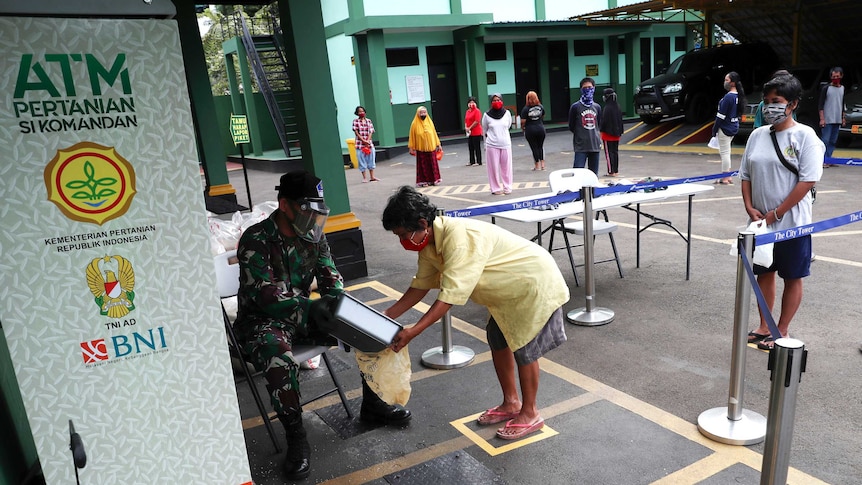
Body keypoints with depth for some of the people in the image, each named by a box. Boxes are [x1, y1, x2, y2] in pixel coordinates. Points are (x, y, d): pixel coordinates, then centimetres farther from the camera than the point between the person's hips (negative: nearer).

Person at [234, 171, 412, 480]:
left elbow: (329, 276, 3)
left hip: (304, 314, 6)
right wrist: (310, 307, -37)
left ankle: (371, 404, 10)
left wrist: (335, 297, -20)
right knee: (280, 361, -38)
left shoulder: (313, 236, 0)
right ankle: (295, 437, -16)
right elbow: (262, 293, -26)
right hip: (263, 322, -6)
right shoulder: (256, 240, -19)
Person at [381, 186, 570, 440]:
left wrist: (412, 332, -36)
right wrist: (387, 315, -1)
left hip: (535, 283, -9)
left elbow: (450, 295, -37)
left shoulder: (458, 237, -35)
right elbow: (420, 286, 3)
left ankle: (530, 414, 20)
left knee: (523, 348, 0)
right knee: (498, 340, 15)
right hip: (511, 287, 9)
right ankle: (511, 402, 31)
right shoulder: (430, 242, -6)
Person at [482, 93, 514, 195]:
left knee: (506, 167, 6)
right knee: (494, 168, 2)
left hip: (506, 144, 2)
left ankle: (507, 187, 17)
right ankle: (496, 188, 11)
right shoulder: (487, 115, -4)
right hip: (492, 145, -1)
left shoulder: (507, 113, 0)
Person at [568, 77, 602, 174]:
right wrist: (580, 135, 11)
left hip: (595, 145, 5)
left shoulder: (597, 107, 10)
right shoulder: (575, 107, -4)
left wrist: (595, 136, 13)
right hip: (581, 147, -5)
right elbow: (571, 127, 3)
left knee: (594, 174, 9)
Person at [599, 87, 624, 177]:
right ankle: (616, 171, 18)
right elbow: (620, 120, 12)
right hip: (616, 133, 7)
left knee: (609, 153, -1)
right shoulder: (618, 107, 6)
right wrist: (620, 132, 18)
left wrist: (600, 130, -3)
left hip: (608, 133, -7)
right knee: (615, 152, 13)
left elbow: (603, 121, -16)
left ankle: (611, 171, -1)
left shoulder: (607, 108, -18)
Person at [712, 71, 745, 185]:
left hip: (725, 128, -9)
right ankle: (728, 176, 25)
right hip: (734, 127, 9)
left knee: (725, 152, -3)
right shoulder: (738, 96, 8)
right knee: (725, 151, 19)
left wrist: (715, 130, -11)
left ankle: (725, 179, 2)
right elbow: (738, 112, 14)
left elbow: (721, 115, -19)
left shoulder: (728, 97, -20)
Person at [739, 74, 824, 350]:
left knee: (792, 278, 8)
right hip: (760, 222, 5)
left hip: (792, 223, -5)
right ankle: (764, 327, 30)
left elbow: (808, 181, -16)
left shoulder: (804, 136, -11)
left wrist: (776, 214, -17)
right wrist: (750, 208, -5)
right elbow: (746, 175, 9)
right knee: (764, 273, 15)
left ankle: (781, 332, 21)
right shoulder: (757, 135, 5)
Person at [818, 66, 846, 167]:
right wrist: (822, 119, -12)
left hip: (837, 120, 6)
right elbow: (820, 104, -6)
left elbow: (842, 105, 20)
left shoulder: (842, 88, 13)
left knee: (833, 141, 7)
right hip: (827, 120, -6)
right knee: (825, 140, -8)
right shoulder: (826, 88, -3)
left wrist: (843, 117, 15)